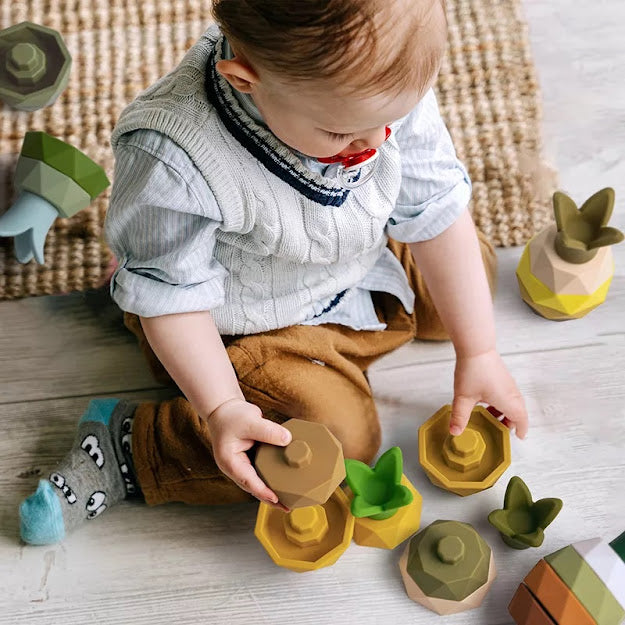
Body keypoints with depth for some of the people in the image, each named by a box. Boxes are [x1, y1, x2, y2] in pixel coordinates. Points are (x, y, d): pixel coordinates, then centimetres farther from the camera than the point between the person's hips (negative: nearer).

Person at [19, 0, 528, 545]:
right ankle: (128, 444, -8)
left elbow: (438, 214, -13)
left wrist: (478, 353, -10)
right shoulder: (172, 159, -39)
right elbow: (172, 296, -24)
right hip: (243, 328, -6)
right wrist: (222, 408, -30)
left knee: (475, 271, 13)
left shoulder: (392, 88, -24)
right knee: (339, 435, -23)